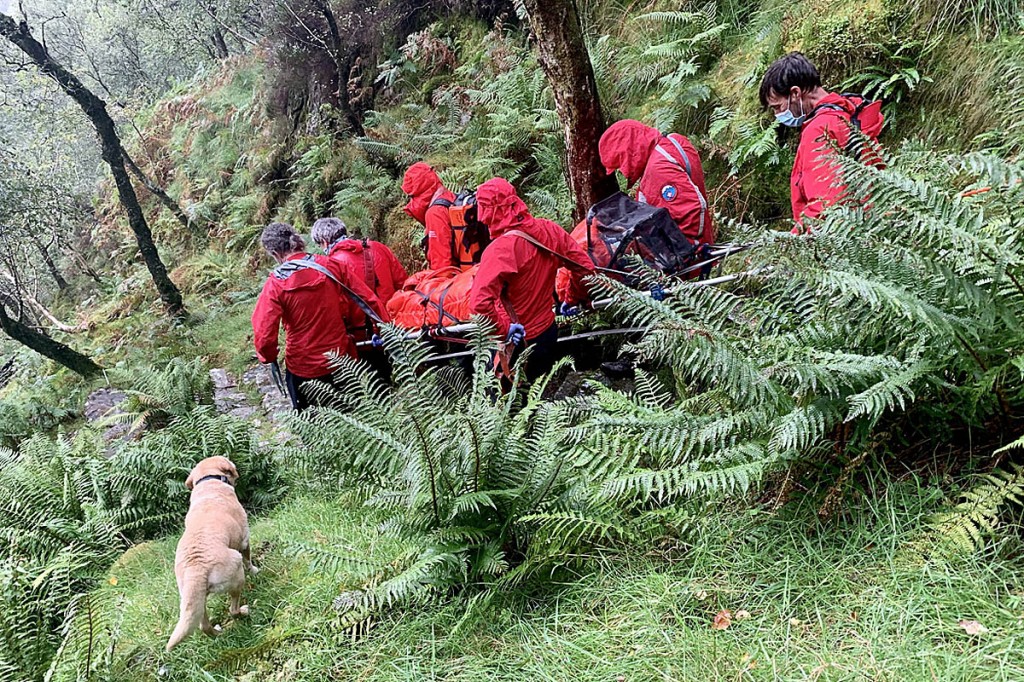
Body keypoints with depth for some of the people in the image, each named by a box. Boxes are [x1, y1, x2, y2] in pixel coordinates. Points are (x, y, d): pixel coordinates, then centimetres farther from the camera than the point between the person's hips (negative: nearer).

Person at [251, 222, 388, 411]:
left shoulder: (276, 284, -17)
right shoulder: (331, 266, -8)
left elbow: (264, 333, -19)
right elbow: (367, 300, -5)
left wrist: (268, 357, 2)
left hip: (303, 369, -3)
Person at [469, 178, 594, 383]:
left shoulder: (500, 249, -28)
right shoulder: (549, 230, -9)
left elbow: (480, 304, -38)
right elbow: (585, 268, 0)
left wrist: (504, 329, -23)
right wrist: (573, 300, 14)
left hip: (517, 342, -6)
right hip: (549, 331, 6)